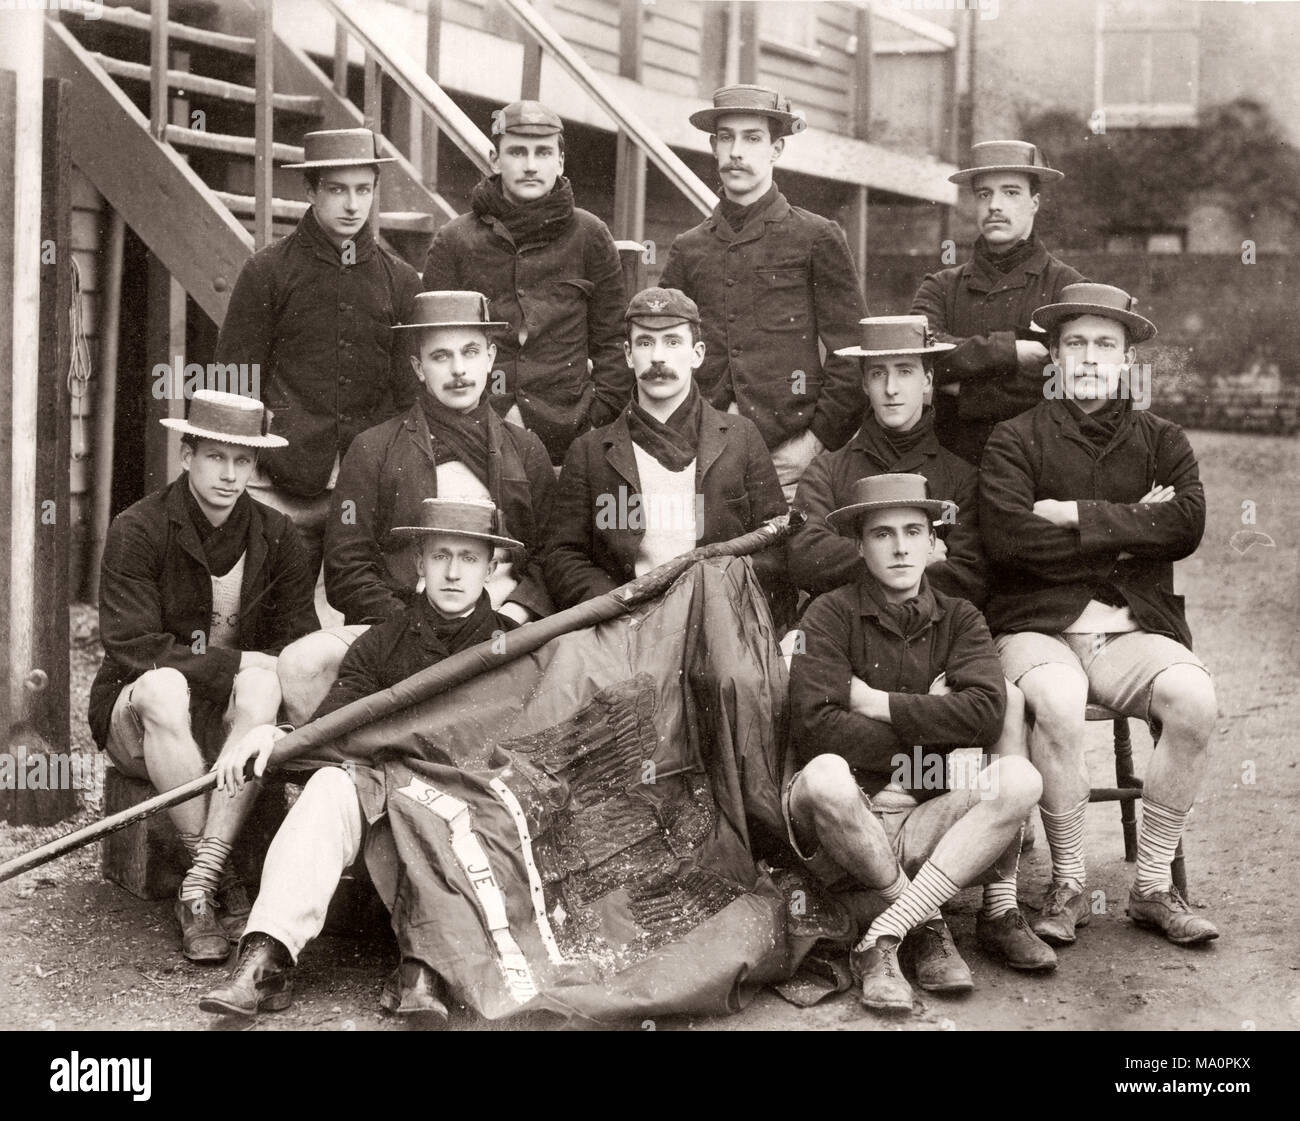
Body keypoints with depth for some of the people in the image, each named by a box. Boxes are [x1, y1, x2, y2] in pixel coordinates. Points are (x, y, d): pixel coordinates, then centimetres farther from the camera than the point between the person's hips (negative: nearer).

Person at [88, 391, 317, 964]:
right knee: (162, 689, -37)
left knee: (261, 688, -32)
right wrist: (236, 661, -22)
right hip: (137, 718, -2)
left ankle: (199, 885, -35)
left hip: (233, 721, 3)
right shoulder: (137, 530, -9)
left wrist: (259, 675, -21)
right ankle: (223, 881, -31)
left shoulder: (276, 535, 3)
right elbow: (134, 647, -17)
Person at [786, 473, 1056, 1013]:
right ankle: (928, 928, -13)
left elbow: (985, 713, -10)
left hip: (926, 827, 3)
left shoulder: (959, 620, 10)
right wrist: (927, 732, -9)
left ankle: (880, 941, -23)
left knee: (1019, 780, -21)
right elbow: (814, 727, -16)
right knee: (824, 775, -35)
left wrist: (877, 703, -10)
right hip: (839, 830, -3)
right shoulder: (831, 614, -1)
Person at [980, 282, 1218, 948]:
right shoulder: (1016, 439, 8)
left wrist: (1078, 516, -9)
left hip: (1134, 630, 3)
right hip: (1038, 627, -2)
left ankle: (1153, 885, -13)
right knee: (1058, 705, -35)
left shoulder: (1162, 442, 15)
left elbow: (1187, 525, -5)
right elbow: (1008, 538, -11)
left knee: (1194, 698, -28)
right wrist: (1129, 529, -5)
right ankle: (1068, 886, -14)